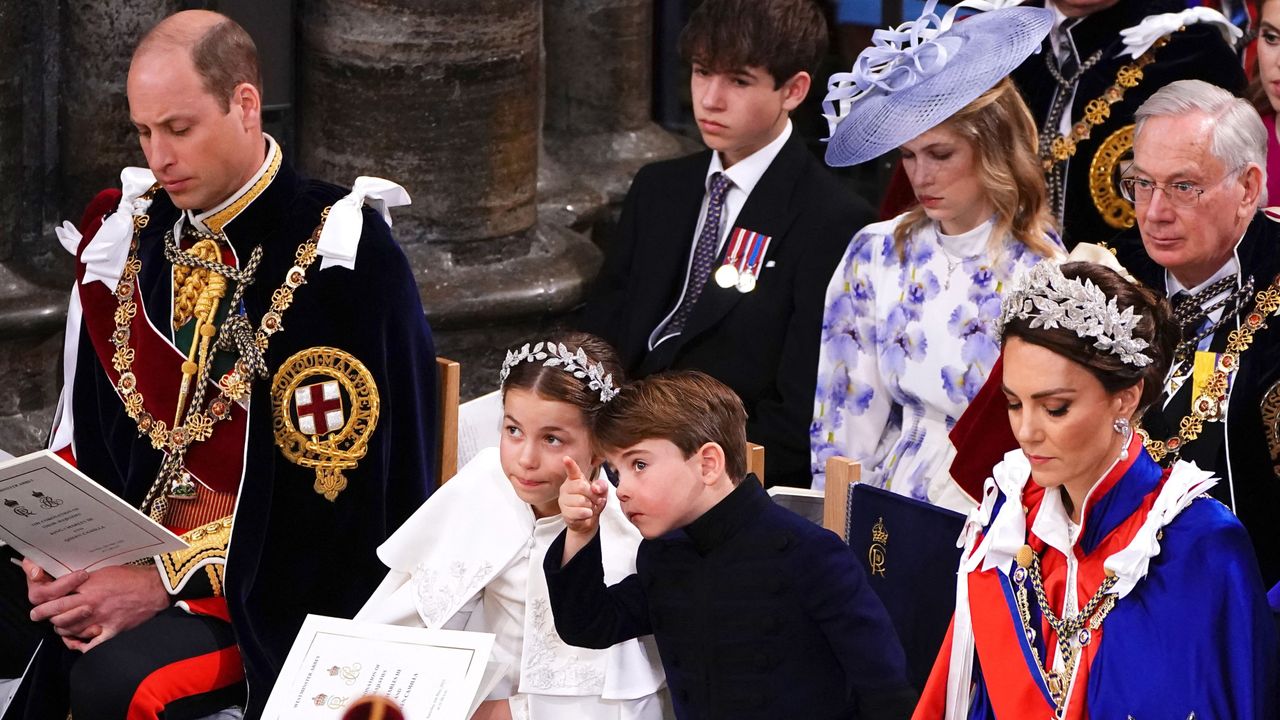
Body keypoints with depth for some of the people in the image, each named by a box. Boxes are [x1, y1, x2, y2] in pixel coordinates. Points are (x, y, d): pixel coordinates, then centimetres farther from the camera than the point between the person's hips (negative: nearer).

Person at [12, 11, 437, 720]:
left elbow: (330, 493, -15)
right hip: (129, 556, 6)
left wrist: (169, 581, -19)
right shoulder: (127, 239, 8)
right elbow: (85, 440, 15)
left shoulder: (343, 261, -12)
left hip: (282, 589, -6)